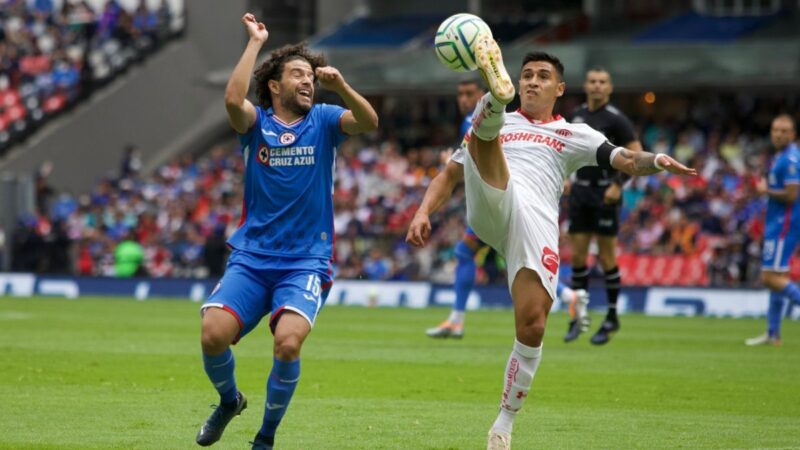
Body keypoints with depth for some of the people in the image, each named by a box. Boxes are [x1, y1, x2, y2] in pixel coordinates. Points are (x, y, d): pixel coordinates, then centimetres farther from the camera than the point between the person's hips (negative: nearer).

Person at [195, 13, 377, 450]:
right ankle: (229, 401, 16)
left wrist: (341, 86, -29)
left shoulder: (322, 121, 6)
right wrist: (255, 42, -12)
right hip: (251, 256, 1)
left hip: (306, 261, -1)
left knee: (288, 341, -25)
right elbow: (233, 99, -19)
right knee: (212, 334, -18)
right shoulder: (256, 122, 4)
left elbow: (369, 122, -13)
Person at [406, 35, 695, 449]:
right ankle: (496, 94, -63)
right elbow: (450, 174, 28)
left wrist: (655, 161, -11)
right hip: (491, 208, 0)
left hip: (536, 224, 0)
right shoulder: (502, 125, 30)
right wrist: (423, 212, 10)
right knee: (484, 133, -26)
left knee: (532, 326, -14)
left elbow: (627, 160, 13)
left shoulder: (573, 135, 26)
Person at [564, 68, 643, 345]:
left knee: (606, 257, -2)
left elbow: (636, 155, -10)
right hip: (580, 191, 6)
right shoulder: (577, 116, 10)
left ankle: (612, 318, 9)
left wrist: (618, 184, -18)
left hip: (605, 194, -6)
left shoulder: (616, 119, -8)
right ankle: (579, 317, 12)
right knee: (577, 255, 3)